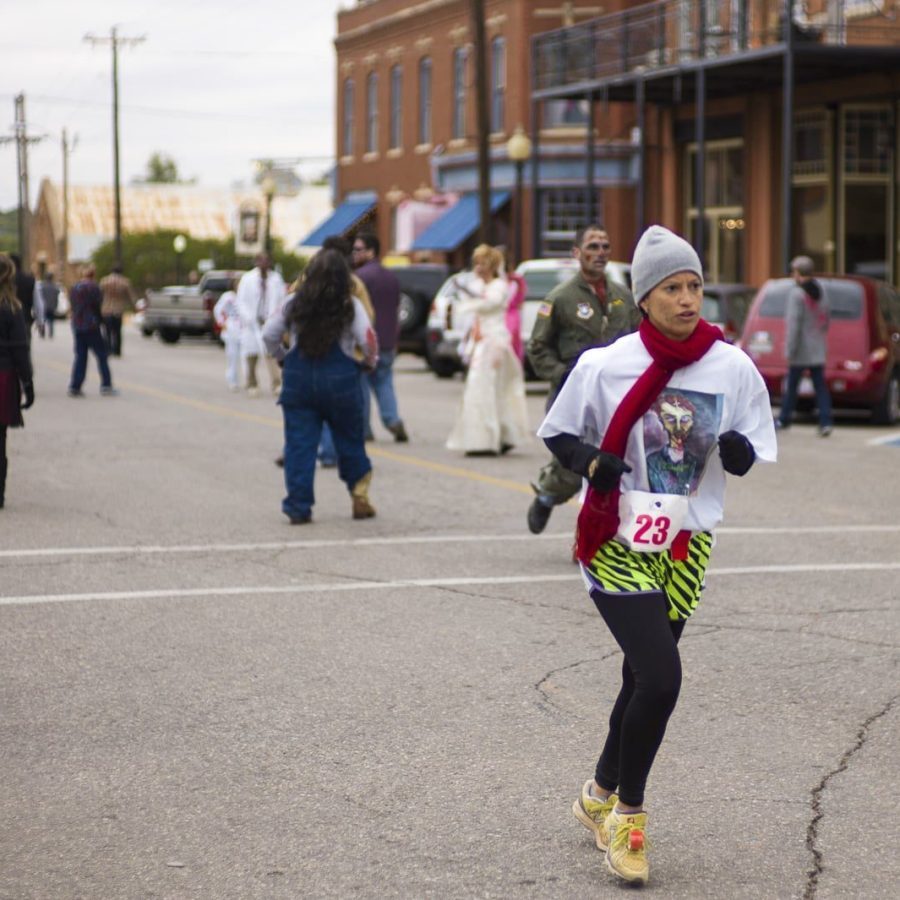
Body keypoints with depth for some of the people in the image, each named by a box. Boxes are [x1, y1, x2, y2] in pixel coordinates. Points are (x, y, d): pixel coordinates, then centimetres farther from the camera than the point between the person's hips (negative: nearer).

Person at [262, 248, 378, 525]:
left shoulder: (295, 304, 2)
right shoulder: (350, 306, -5)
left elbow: (269, 334, 1)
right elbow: (367, 339, -11)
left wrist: (281, 357, 18)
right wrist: (370, 361, 9)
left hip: (298, 377, 1)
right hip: (340, 377, -1)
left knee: (299, 443, 4)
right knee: (350, 440, 13)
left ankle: (298, 507, 0)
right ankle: (359, 497, 15)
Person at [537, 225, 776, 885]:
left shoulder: (734, 368, -4)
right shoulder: (605, 366, -11)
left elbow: (752, 456, 4)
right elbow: (557, 434, 1)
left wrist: (739, 451, -19)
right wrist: (591, 462, -19)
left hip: (686, 545, 4)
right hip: (617, 541, -4)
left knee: (643, 676, 15)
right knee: (661, 677, -16)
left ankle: (602, 795, 39)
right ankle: (628, 814, 4)